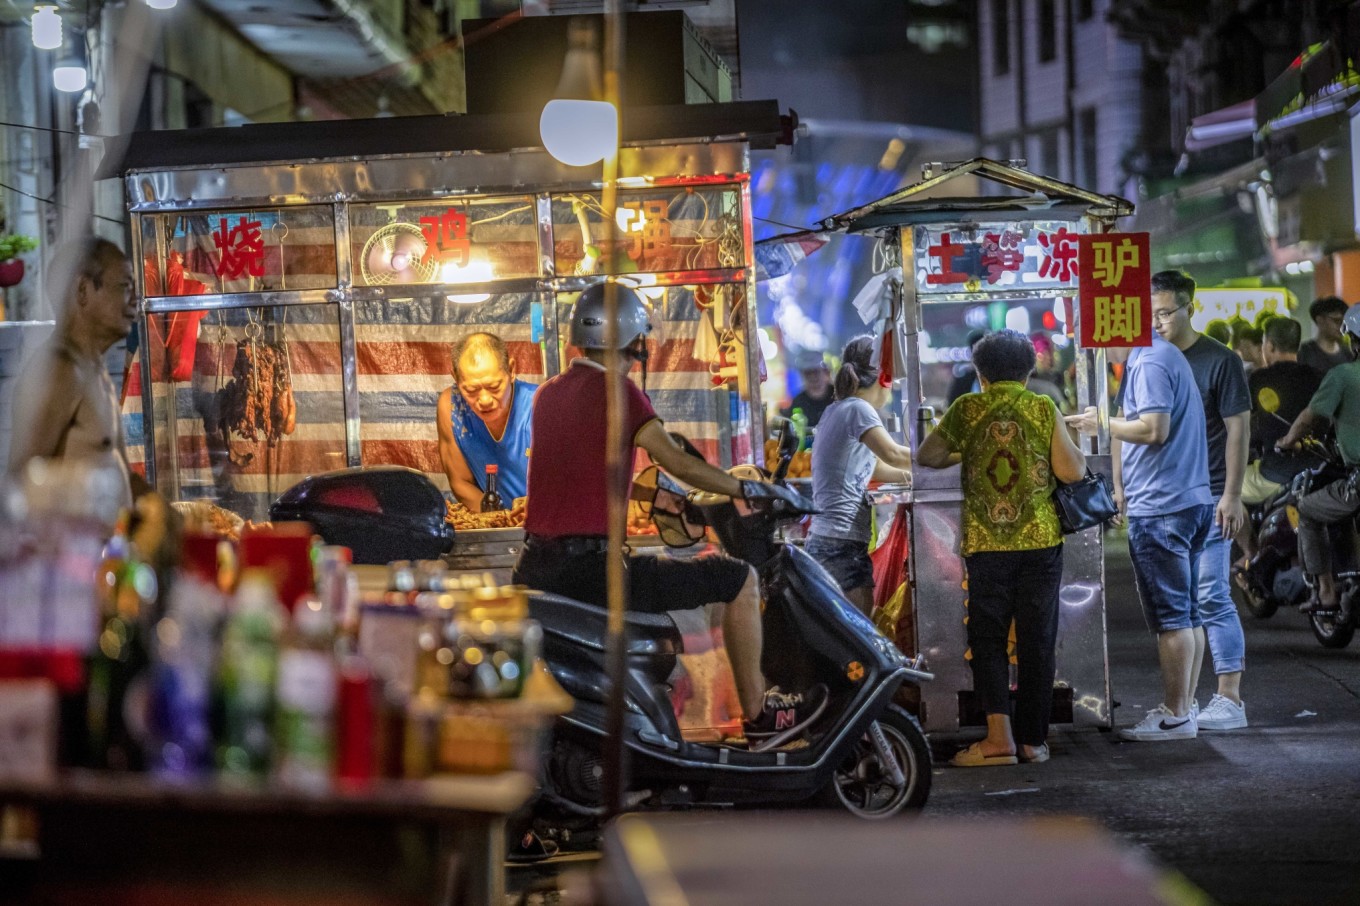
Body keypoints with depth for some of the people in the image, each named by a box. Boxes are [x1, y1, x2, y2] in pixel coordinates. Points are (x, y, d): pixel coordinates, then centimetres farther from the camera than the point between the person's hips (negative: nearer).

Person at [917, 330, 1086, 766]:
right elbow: (1070, 471, -4)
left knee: (987, 638, 5)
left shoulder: (967, 408, 1)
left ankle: (999, 735, -8)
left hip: (986, 544, 0)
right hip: (1040, 540, 1)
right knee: (1037, 640, 7)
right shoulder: (1043, 408, 0)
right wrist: (1078, 452, 17)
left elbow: (926, 456, 9)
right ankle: (1033, 739, 11)